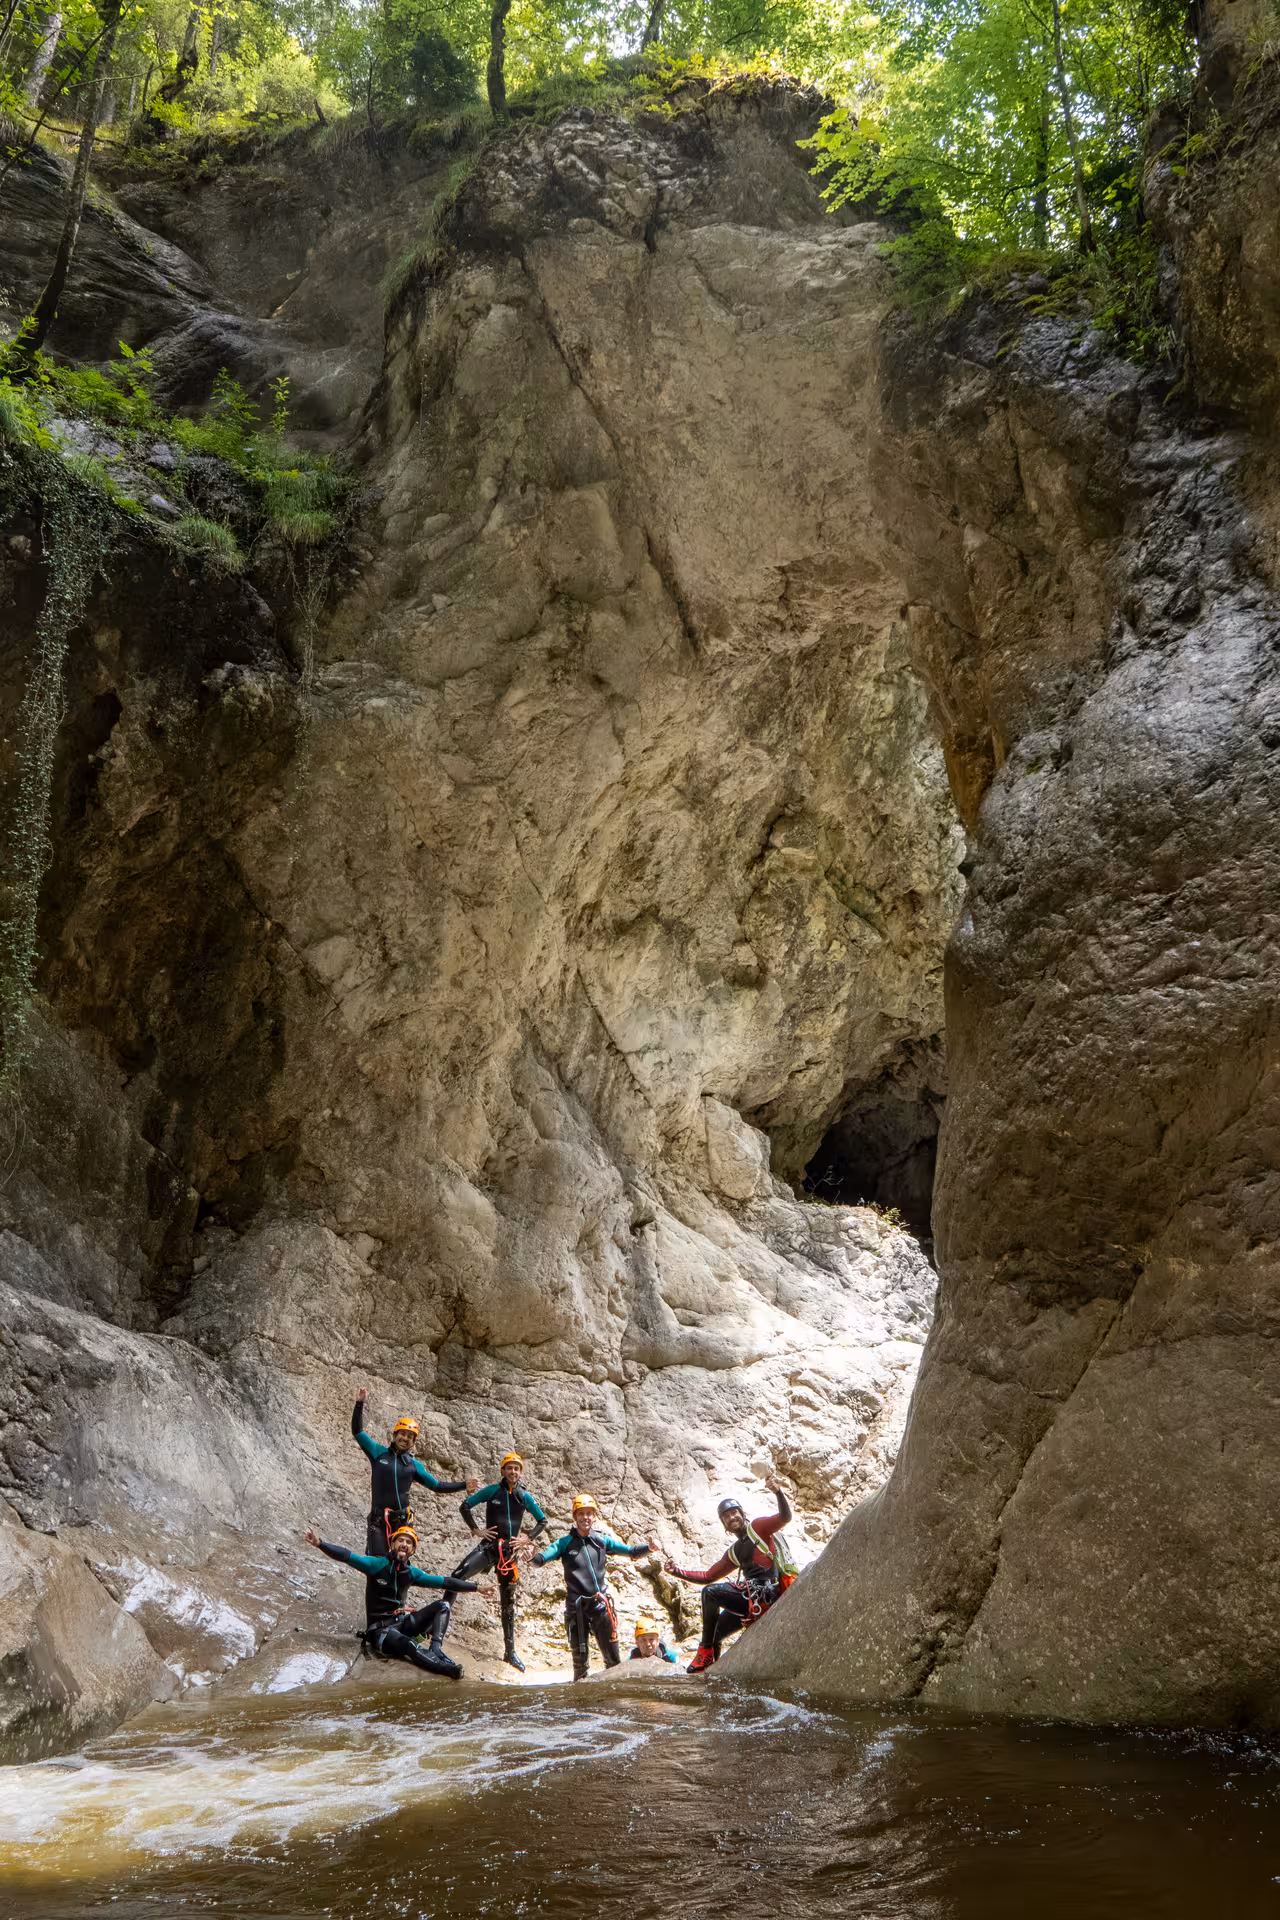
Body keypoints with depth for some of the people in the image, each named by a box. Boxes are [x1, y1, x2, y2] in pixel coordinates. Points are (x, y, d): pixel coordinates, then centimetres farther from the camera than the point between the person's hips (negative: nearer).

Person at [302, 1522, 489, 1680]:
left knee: (442, 1606, -7)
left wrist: (476, 1587, 12)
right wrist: (320, 1543, -36)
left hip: (402, 1621, 7)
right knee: (410, 1645, -38)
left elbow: (444, 1582, 11)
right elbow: (347, 1556, -21)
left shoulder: (411, 1573, 6)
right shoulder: (377, 1564, -9)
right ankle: (445, 1667, -44)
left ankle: (435, 1650, -23)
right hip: (381, 1629, -7)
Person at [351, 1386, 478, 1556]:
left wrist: (463, 1485, 8)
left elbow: (437, 1485, 15)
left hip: (403, 1520, 2)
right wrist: (360, 1404, -8)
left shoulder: (414, 1465, 10)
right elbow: (357, 1432, 1)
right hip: (378, 1519, -2)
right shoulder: (379, 1453, 4)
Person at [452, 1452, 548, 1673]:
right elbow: (464, 1506, 2)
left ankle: (510, 1652, 14)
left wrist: (527, 1539, 2)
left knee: (508, 1602, 9)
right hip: (489, 1545, -2)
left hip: (509, 1550, 3)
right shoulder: (491, 1491, -1)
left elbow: (542, 1521, 15)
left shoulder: (525, 1497, 5)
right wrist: (476, 1530, -5)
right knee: (457, 1576, -29)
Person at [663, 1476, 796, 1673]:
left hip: (768, 1592, -9)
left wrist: (778, 1493, -27)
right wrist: (677, 1571, 20)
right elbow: (708, 1577, 28)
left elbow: (785, 1517, -9)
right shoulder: (734, 1553, 27)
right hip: (754, 1601, 9)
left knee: (710, 1592, -18)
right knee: (714, 1634, 12)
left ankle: (705, 1653, -14)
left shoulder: (757, 1528, 7)